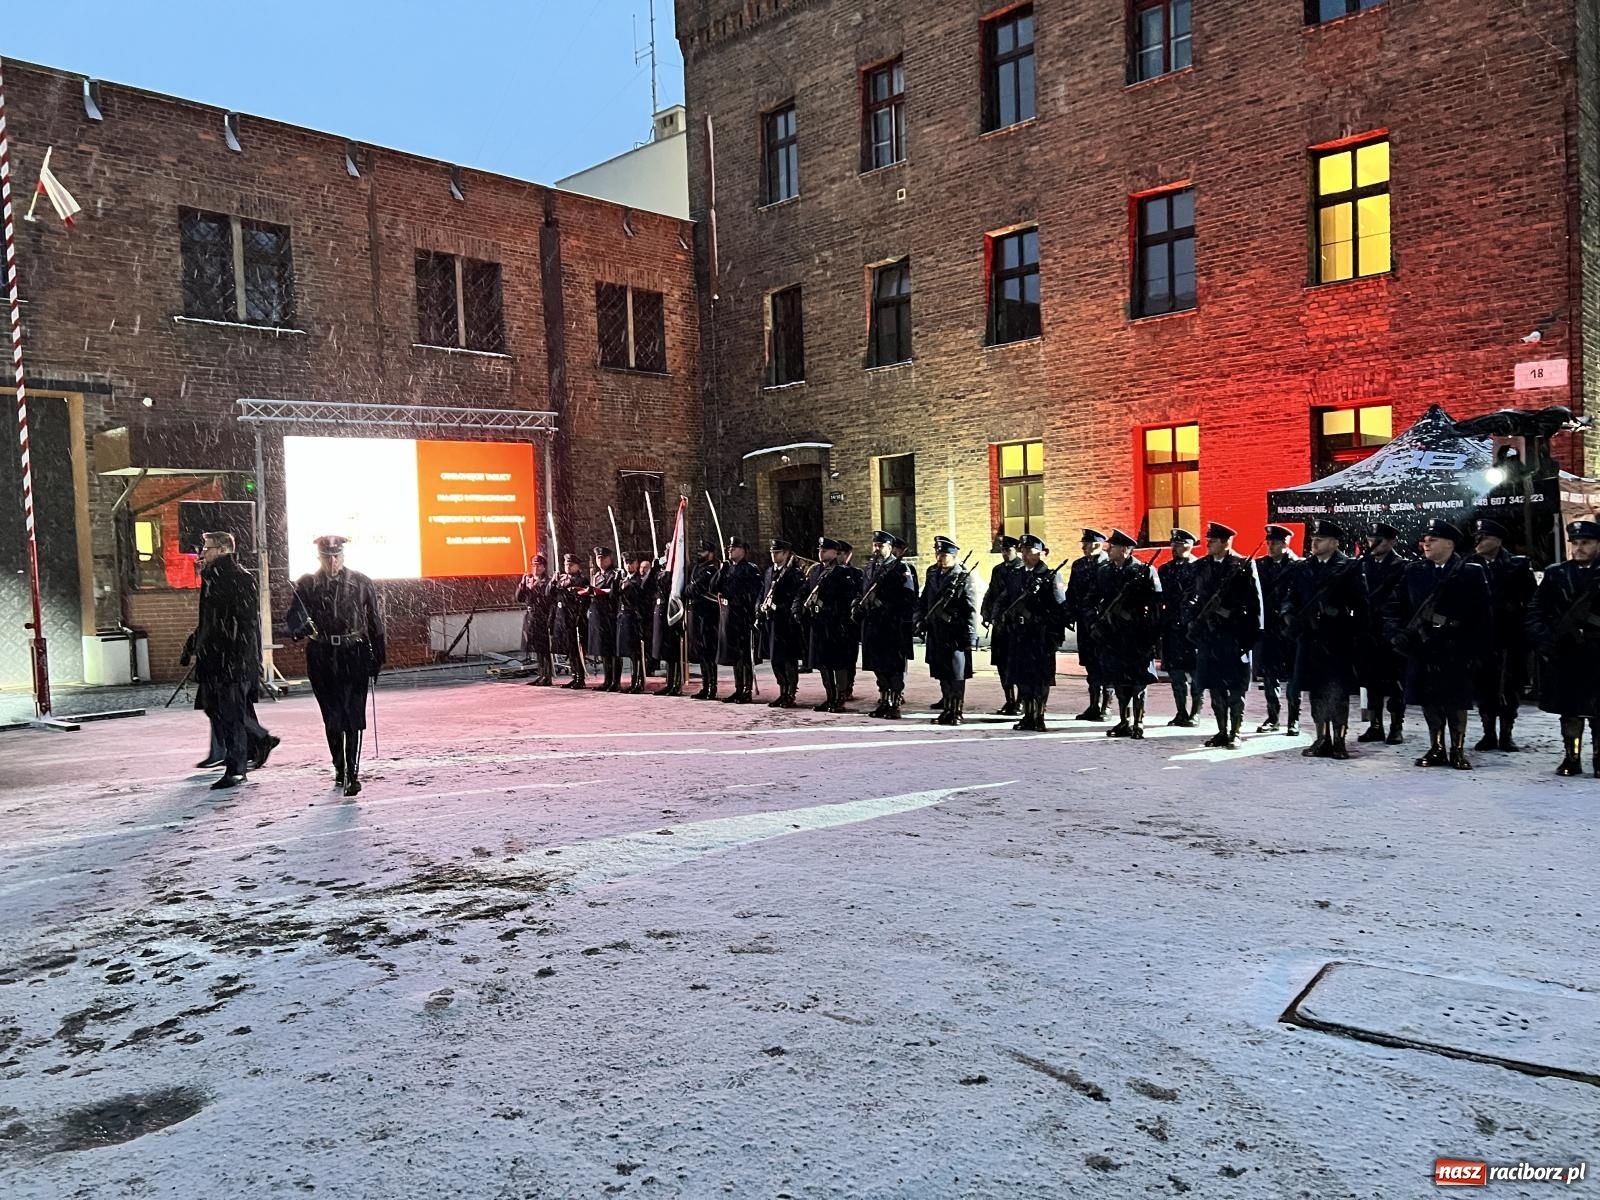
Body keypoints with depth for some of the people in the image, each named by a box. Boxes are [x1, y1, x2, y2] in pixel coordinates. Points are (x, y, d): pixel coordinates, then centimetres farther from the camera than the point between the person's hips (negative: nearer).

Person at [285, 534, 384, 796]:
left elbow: (375, 621, 8)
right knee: (332, 718, 9)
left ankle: (352, 773, -10)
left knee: (353, 716, -9)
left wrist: (378, 656, 7)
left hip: (354, 656, -1)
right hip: (321, 658, 1)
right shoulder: (305, 585, 4)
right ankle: (340, 768, 25)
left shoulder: (361, 583, 3)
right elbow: (293, 616, -4)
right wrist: (300, 626, -28)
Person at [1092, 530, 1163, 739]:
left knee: (1138, 680, 0)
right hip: (1111, 634, 5)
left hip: (1136, 634, -4)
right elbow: (1096, 601, 13)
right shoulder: (1103, 572, 9)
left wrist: (1155, 636, -10)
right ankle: (1124, 722, 17)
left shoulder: (1144, 571, -6)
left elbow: (1156, 605, -7)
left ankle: (1138, 723, 9)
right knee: (1118, 679, 8)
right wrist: (1097, 625, 7)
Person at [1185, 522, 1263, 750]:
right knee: (1215, 687, 9)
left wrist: (1251, 635, -8)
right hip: (1207, 635, 5)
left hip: (1234, 635, -5)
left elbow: (1254, 602, -6)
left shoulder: (1243, 566, -5)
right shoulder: (1201, 566, 10)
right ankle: (1222, 731, 19)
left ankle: (1234, 733, 8)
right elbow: (1195, 597, 16)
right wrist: (1193, 622, 4)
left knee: (1235, 688, 1)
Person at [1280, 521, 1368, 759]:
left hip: (1338, 639, -4)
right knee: (1315, 691, 8)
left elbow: (1361, 604, -5)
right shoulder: (1302, 569, 11)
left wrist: (1355, 632, -11)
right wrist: (1287, 614, -9)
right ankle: (1322, 740, 16)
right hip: (1309, 637, 4)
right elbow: (1289, 596, 11)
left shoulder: (1350, 568, -2)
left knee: (1338, 692, 0)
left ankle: (1339, 740, 9)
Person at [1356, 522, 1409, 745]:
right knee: (1371, 678, 9)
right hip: (1369, 629, 5)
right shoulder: (1364, 563, 9)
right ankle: (1375, 726, 16)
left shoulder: (1400, 566, -5)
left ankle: (1397, 727, 9)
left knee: (1394, 679, 1)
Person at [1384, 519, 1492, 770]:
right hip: (1421, 647, 3)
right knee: (1429, 701, 7)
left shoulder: (1472, 573, -1)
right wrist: (1396, 632, -7)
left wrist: (1475, 649, -8)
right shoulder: (1414, 571, 8)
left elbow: (1483, 615, -3)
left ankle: (1458, 750, 14)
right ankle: (1436, 749, 16)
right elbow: (1395, 605, 7)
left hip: (1456, 651, -3)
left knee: (1456, 701, 3)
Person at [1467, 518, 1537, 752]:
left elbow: (1532, 597, -1)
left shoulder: (1518, 564, -1)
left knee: (1509, 687, 3)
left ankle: (1506, 735, 12)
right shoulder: (1469, 565, 3)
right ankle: (1489, 734, 14)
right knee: (1483, 686, 5)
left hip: (1510, 636, -2)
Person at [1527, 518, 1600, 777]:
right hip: (1563, 654, 2)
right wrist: (1543, 638, -7)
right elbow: (1535, 611, 6)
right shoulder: (1555, 574, 9)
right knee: (1569, 710, 7)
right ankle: (1571, 757, 14)